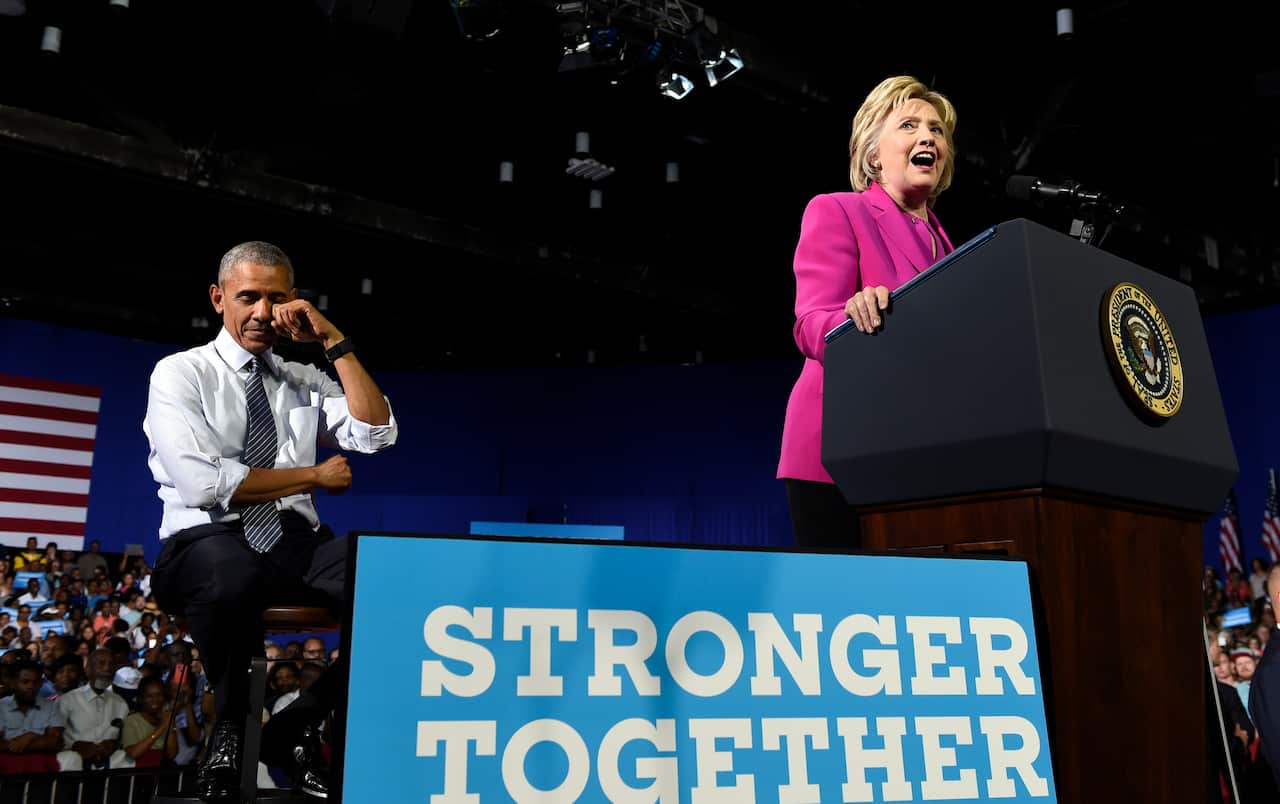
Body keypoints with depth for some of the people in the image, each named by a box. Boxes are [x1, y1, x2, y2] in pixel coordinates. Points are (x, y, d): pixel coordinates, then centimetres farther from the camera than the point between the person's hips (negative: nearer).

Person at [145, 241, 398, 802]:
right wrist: (315, 475, -3)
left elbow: (377, 435, 0)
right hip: (210, 546, -4)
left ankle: (300, 728, -4)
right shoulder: (180, 373, 4)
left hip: (297, 544, 4)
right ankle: (230, 727, -9)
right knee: (232, 579, -42)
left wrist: (332, 339, -1)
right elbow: (203, 483, -10)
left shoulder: (306, 380, 17)